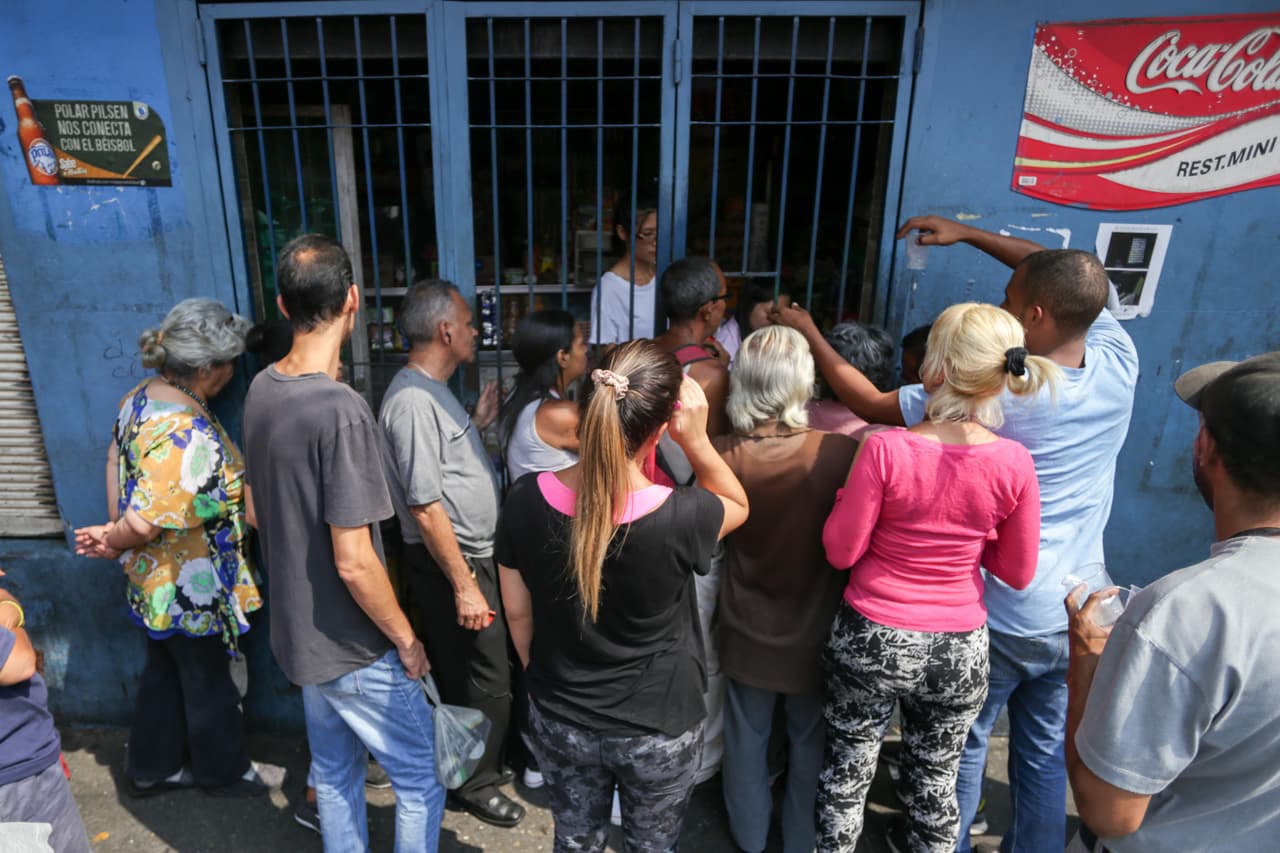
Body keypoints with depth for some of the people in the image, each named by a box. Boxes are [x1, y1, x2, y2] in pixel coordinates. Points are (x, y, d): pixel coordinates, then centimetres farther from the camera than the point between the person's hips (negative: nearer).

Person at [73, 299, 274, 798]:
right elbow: (145, 524, -30)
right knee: (209, 682, 13)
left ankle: (151, 769, 43)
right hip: (190, 587, -9)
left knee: (163, 673, 25)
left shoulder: (140, 397, -3)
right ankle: (224, 772, 35)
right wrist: (113, 542, -9)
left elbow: (116, 462, 8)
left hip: (154, 579, 9)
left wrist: (114, 530, 10)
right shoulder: (190, 436, -33)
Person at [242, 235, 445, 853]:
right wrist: (406, 639, -13)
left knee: (334, 773, 25)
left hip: (296, 633, 8)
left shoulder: (261, 389, -2)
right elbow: (354, 563, -27)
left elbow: (256, 512, 10)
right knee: (422, 780, 12)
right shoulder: (342, 411, -28)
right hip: (355, 648, -8)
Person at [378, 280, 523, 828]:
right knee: (488, 679, 4)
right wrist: (464, 586, -23)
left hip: (470, 554, 10)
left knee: (462, 673, 22)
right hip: (449, 561, -10)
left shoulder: (433, 390, 9)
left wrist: (478, 423, 8)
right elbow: (426, 507, -25)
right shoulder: (414, 401, -23)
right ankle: (474, 783, 24)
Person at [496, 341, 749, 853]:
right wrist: (696, 439, -19)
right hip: (660, 729, -3)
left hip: (559, 721, 3)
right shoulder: (679, 516, -30)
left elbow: (517, 612, -4)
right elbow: (738, 505, -4)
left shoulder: (526, 500, -20)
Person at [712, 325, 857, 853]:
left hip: (747, 626, 1)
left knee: (747, 736, 22)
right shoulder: (839, 452, -25)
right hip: (815, 627, -1)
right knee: (810, 740, 22)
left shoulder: (724, 455, -20)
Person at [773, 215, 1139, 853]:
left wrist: (808, 333, -6)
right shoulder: (1119, 362, -10)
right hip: (1078, 613, 5)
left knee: (963, 749, 18)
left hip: (1001, 615, -5)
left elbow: (870, 404, -18)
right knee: (1046, 753, 22)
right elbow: (1067, 279, 7)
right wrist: (968, 233, 6)